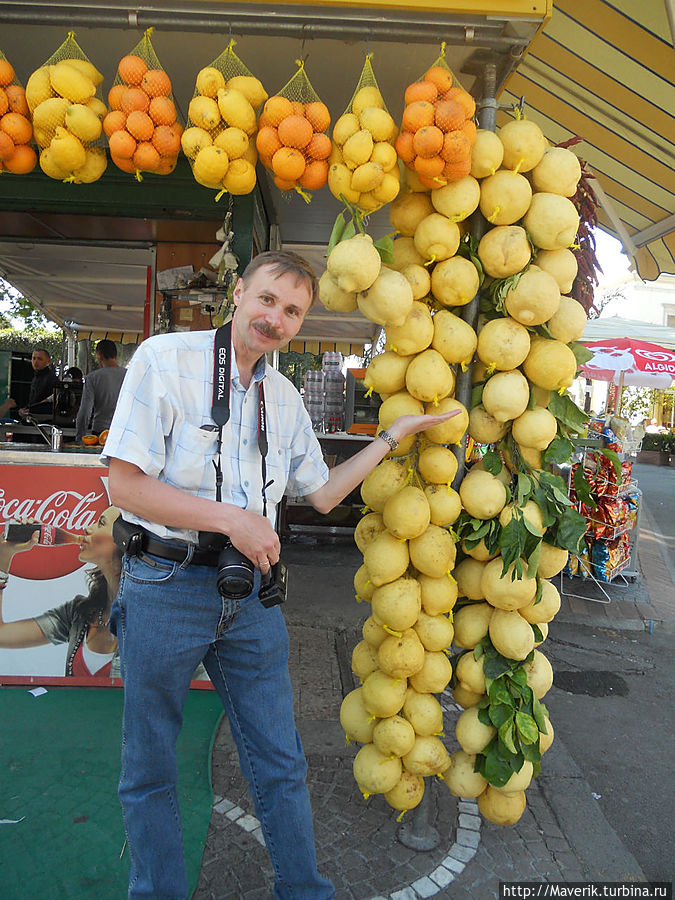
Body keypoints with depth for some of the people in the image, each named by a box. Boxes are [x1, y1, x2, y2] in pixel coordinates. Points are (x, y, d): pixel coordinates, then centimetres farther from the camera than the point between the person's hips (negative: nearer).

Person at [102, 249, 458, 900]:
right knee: (149, 771, 14)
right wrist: (230, 517, -17)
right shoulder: (165, 358, -8)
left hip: (250, 590, 4)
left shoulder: (284, 397, 10)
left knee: (280, 765, 13)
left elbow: (321, 493, 15)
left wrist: (392, 436, 12)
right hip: (164, 586, -4)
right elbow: (124, 482, -13)